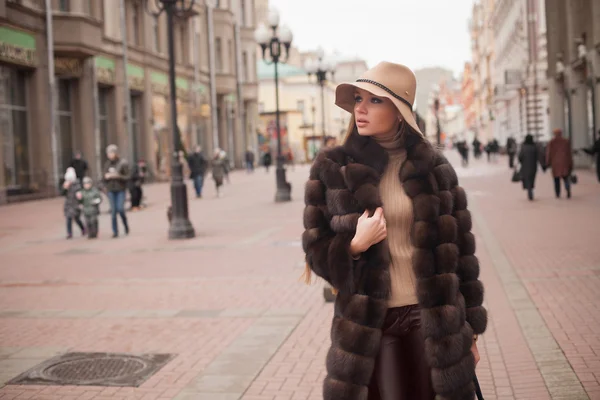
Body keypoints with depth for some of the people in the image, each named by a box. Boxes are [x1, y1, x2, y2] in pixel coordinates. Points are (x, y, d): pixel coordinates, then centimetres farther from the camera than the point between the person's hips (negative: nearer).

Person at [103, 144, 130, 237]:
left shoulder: (123, 163, -4)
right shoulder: (107, 164, 10)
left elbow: (127, 177, -6)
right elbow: (105, 177, 19)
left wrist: (117, 176, -20)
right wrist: (106, 177, -4)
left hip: (120, 189, -3)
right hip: (111, 190, 3)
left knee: (120, 209, -12)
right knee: (113, 211, 0)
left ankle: (126, 225, 14)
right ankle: (115, 231, 5)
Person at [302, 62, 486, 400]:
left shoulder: (434, 168, 3)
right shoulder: (331, 169, -1)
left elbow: (459, 251, 7)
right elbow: (316, 251, 3)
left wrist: (470, 331, 7)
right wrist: (355, 246, -18)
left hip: (432, 321, 1)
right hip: (367, 325, -1)